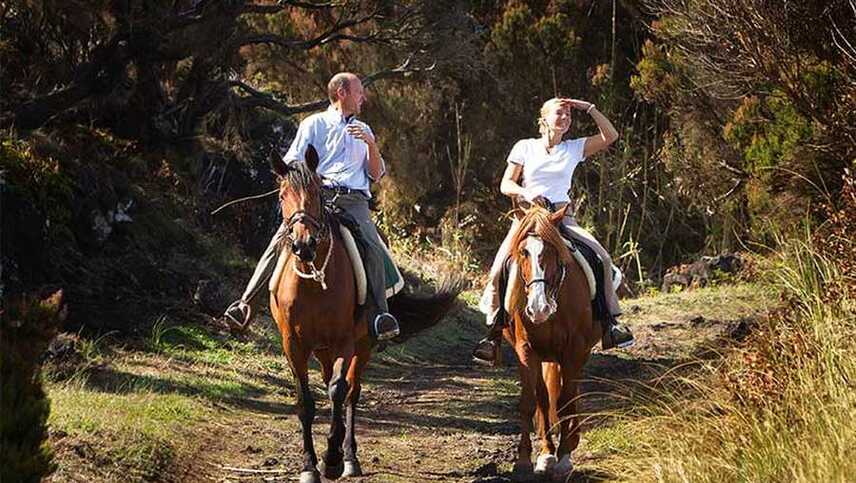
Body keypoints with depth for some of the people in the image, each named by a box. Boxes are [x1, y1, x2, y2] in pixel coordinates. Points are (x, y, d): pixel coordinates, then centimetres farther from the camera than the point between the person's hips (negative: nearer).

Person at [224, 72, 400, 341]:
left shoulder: (364, 131, 30)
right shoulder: (314, 124, 19)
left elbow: (376, 175, 23)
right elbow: (291, 164, 13)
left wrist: (371, 144, 6)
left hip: (353, 200, 2)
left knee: (373, 248, -27)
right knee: (281, 241, -25)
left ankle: (379, 317, -30)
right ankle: (245, 305, -24)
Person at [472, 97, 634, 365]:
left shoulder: (575, 148, 12)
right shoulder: (525, 147, 9)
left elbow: (610, 136, 2)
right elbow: (506, 184, 6)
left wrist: (589, 108, -1)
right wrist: (525, 193, -14)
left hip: (562, 216, 1)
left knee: (602, 258, -22)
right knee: (498, 270, -21)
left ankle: (609, 323, -15)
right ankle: (494, 334, -10)